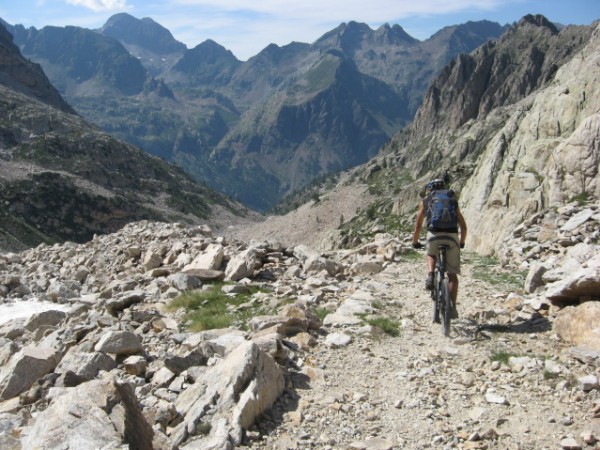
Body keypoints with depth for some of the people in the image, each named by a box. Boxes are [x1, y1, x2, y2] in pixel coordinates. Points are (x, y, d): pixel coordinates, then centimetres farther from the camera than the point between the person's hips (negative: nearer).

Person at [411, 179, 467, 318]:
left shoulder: (425, 201, 19)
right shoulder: (453, 201, 25)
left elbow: (418, 226, 17)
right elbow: (463, 226, 23)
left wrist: (415, 242, 31)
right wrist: (462, 242, 37)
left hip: (434, 235, -1)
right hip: (452, 237, 1)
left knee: (431, 254, 33)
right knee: (452, 274, 11)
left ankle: (431, 277, 7)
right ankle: (452, 306, 4)